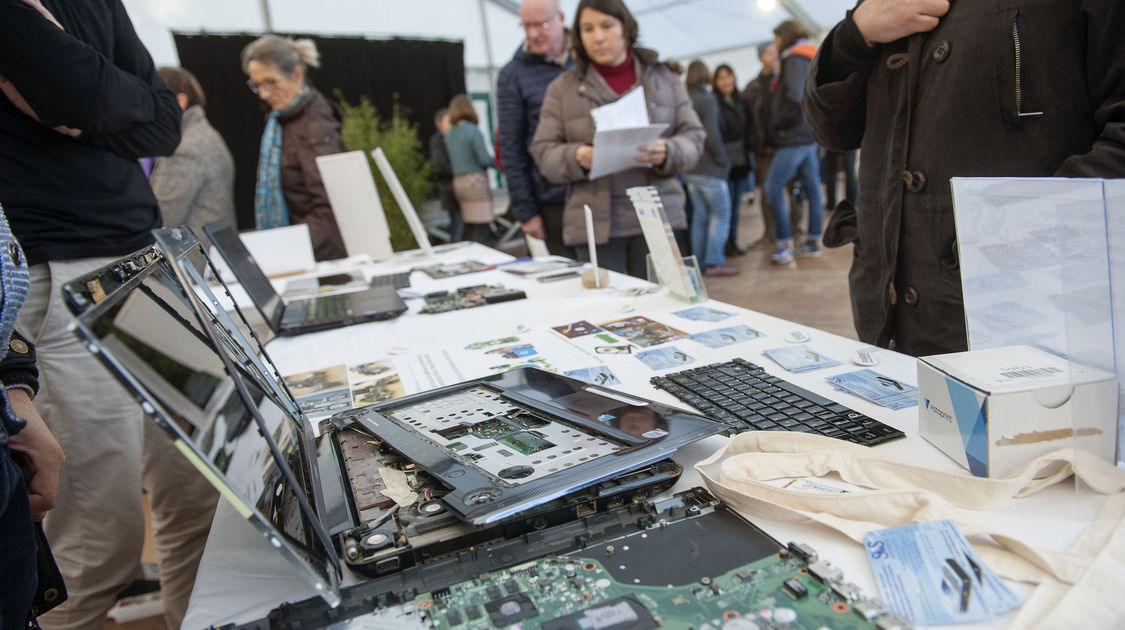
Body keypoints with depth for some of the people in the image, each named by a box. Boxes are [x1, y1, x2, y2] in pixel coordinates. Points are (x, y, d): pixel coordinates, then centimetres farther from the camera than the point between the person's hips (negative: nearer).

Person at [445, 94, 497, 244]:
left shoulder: (449, 134, 12)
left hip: (458, 182, 8)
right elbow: (484, 159, -14)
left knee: (469, 227, 12)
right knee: (481, 228, -7)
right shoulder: (473, 130, -10)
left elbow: (450, 163, 15)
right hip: (476, 180, -8)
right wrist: (496, 163, 4)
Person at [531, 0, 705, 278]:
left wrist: (666, 153, -14)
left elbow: (693, 136, 8)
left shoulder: (664, 77, 12)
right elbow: (543, 150, 4)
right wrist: (577, 158, -17)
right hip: (595, 223, 0)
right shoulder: (562, 87, 9)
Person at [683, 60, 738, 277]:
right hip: (709, 169, -7)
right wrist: (723, 161, -6)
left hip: (689, 170, 7)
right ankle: (714, 262, -4)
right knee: (720, 214, 1)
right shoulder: (708, 100, -11)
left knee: (699, 215, 14)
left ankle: (699, 262, 17)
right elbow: (712, 136, -17)